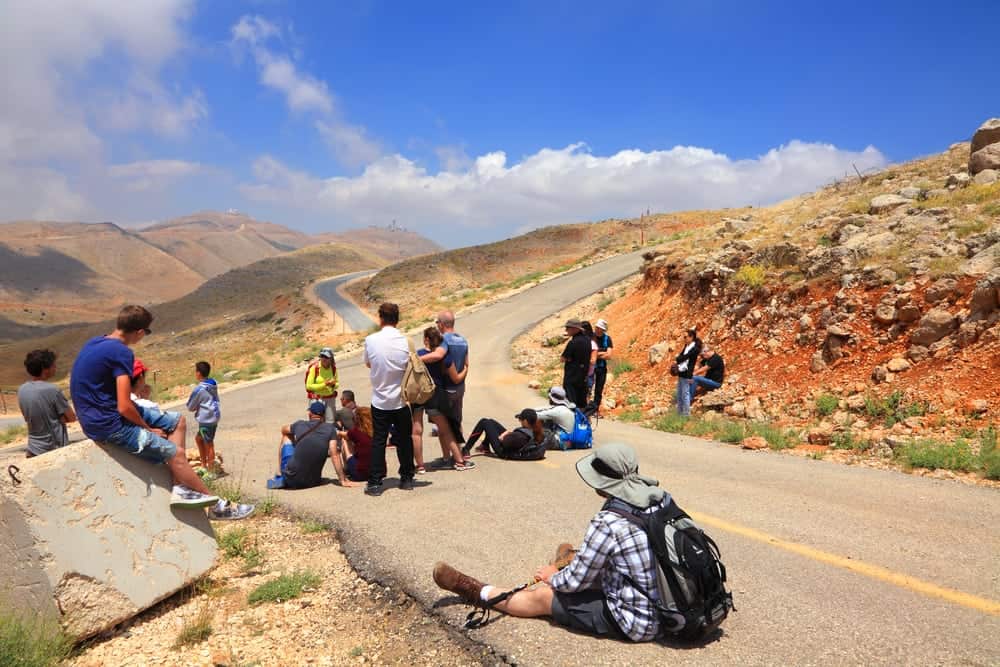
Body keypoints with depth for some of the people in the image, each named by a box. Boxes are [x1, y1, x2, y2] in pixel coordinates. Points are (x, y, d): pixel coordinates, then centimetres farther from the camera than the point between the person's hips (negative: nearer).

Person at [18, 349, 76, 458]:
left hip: (34, 450, 6)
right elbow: (71, 417, -13)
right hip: (55, 450, -6)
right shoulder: (52, 390, -20)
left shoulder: (22, 390, -1)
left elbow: (28, 418, 11)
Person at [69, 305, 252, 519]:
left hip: (98, 416, 10)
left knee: (177, 421, 12)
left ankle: (180, 488, 1)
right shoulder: (121, 352, -22)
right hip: (109, 425, -10)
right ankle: (217, 506, 4)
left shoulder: (94, 343, 7)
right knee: (176, 453, -7)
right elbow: (124, 407, -24)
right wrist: (148, 428, -7)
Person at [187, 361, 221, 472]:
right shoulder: (213, 385, 6)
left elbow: (190, 407, -7)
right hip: (213, 417, 9)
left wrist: (196, 407, 12)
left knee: (208, 445, 0)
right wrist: (199, 406, 6)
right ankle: (204, 465, 28)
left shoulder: (199, 389, -17)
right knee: (198, 438, 22)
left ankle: (211, 471, 9)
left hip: (206, 420, -9)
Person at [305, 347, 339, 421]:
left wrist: (333, 384, -13)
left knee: (331, 421, 3)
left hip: (330, 398, 4)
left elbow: (336, 383, 11)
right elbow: (309, 386, -12)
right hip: (316, 398, -4)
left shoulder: (333, 368, 0)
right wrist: (324, 384, -20)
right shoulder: (314, 368, -13)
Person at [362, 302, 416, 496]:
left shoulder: (371, 340, -10)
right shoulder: (405, 341, -9)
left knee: (378, 441, 6)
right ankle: (407, 478, 22)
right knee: (404, 440, 13)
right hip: (401, 400, 1)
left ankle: (375, 482, 6)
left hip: (380, 401, -1)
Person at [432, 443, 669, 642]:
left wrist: (552, 577, 9)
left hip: (637, 623, -6)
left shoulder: (607, 523, -26)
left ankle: (479, 592, 29)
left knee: (542, 596, 9)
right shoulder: (662, 497, -6)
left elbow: (576, 581, -13)